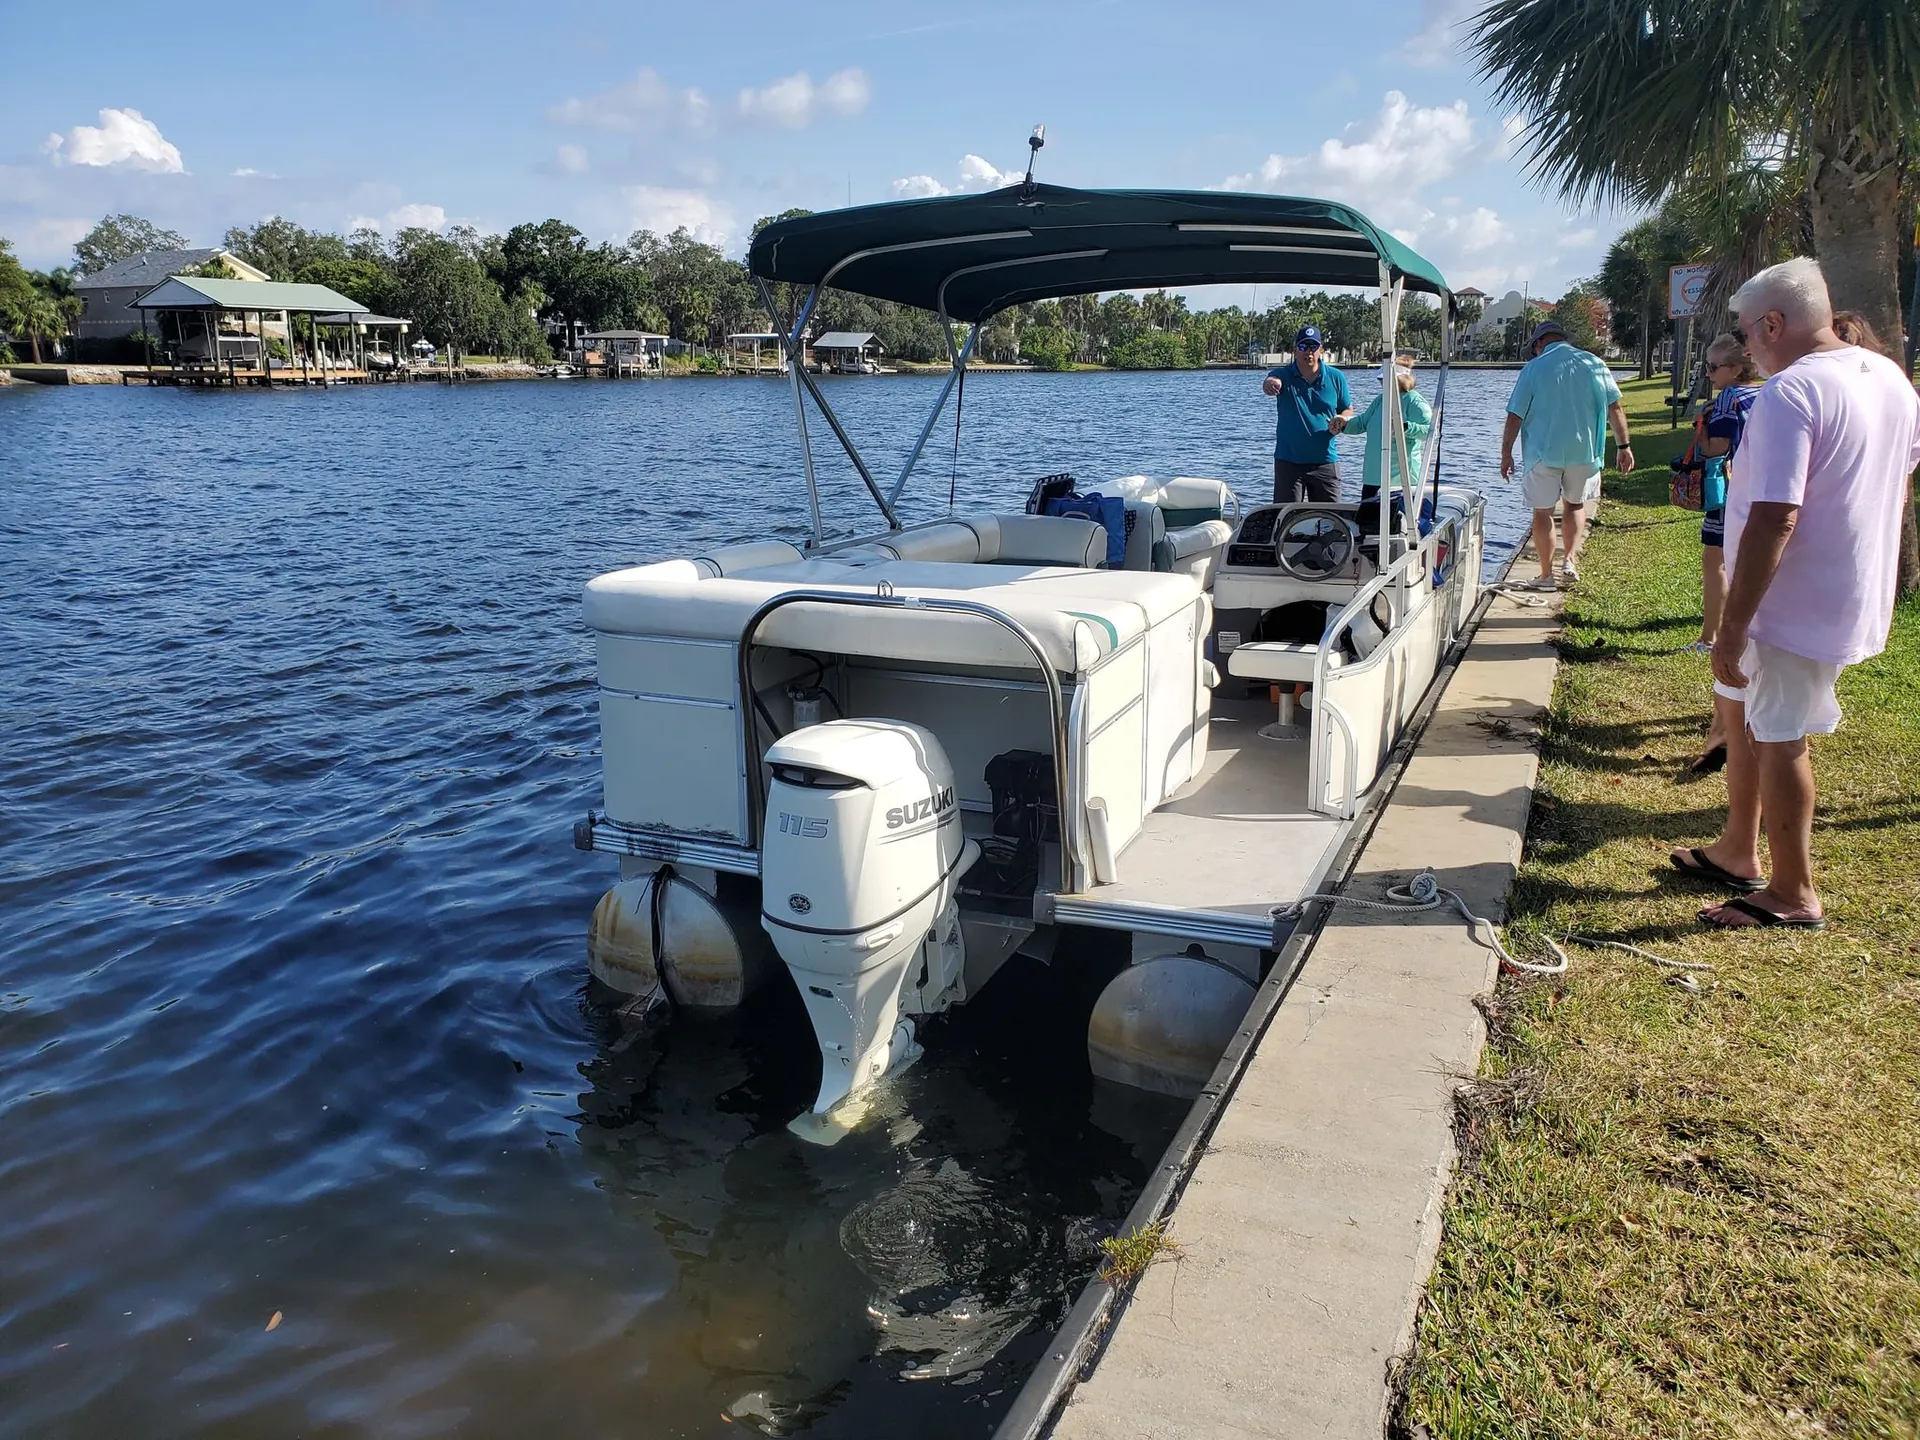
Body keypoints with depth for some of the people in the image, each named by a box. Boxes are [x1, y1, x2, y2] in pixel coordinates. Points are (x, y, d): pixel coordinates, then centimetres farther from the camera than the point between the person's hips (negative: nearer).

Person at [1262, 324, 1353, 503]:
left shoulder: (1335, 377, 5)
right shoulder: (1284, 375, -3)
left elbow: (1348, 411, 14)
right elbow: (1271, 382, -27)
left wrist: (1342, 419, -11)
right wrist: (1271, 384, -53)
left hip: (1325, 461, 2)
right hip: (1289, 461, -2)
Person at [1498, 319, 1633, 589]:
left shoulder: (1533, 368, -4)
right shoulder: (1594, 364, 3)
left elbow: (1515, 416, -5)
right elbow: (1615, 408, 1)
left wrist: (1506, 453, 2)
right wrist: (1624, 446, 6)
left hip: (1543, 452, -2)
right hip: (1584, 451, 3)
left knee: (1543, 512, 6)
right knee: (1576, 504, 22)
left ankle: (1546, 575, 9)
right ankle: (1570, 558, 6)